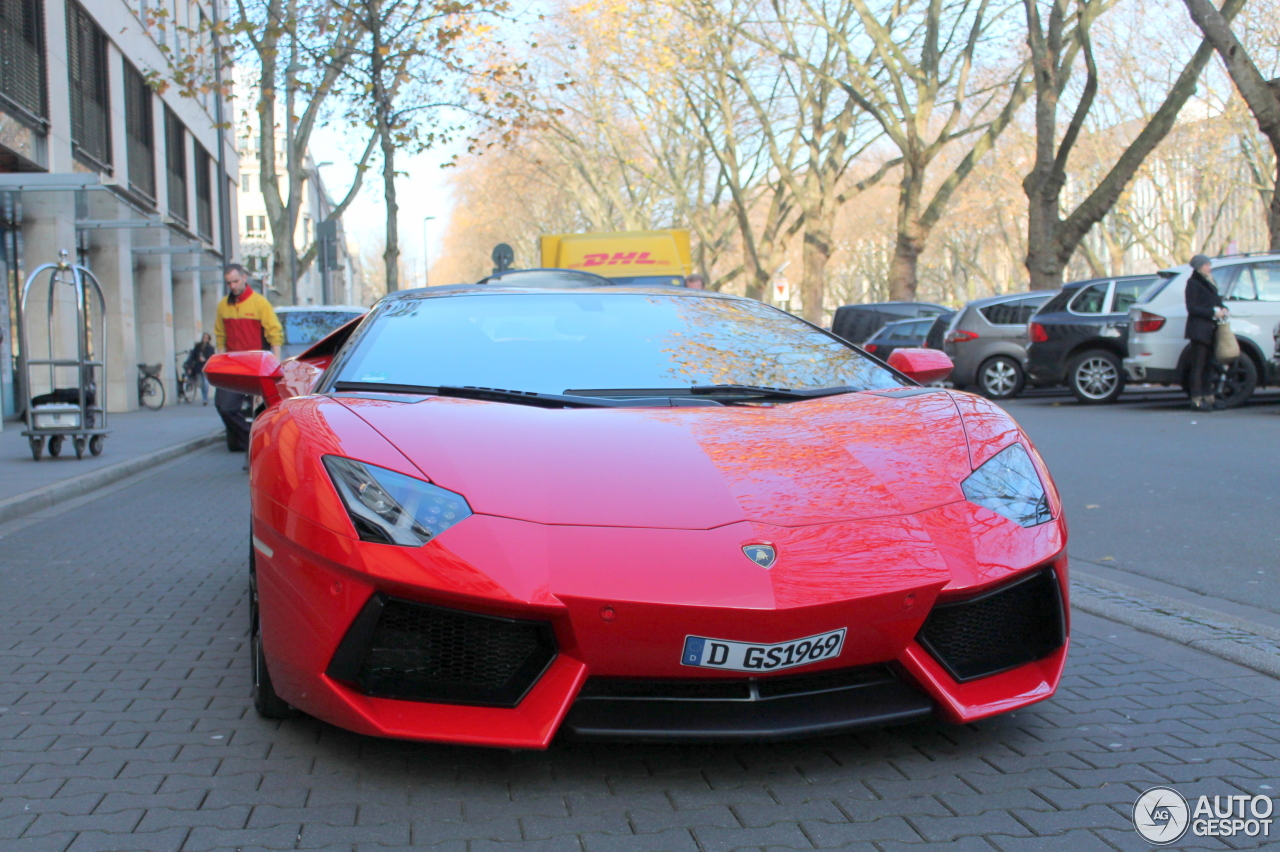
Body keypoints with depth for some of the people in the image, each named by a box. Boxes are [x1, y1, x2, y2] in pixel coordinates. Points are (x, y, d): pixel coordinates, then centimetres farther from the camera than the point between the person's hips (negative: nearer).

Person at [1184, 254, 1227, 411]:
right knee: (1198, 365, -8)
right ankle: (1197, 399, -8)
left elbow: (1215, 301, 25)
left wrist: (1223, 309, 4)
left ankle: (1208, 397, 12)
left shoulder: (1209, 282, 22)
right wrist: (1213, 312, -16)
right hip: (1199, 329, -8)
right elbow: (1192, 308, -13)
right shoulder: (1193, 282, -6)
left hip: (1211, 329, 8)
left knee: (1209, 365, 8)